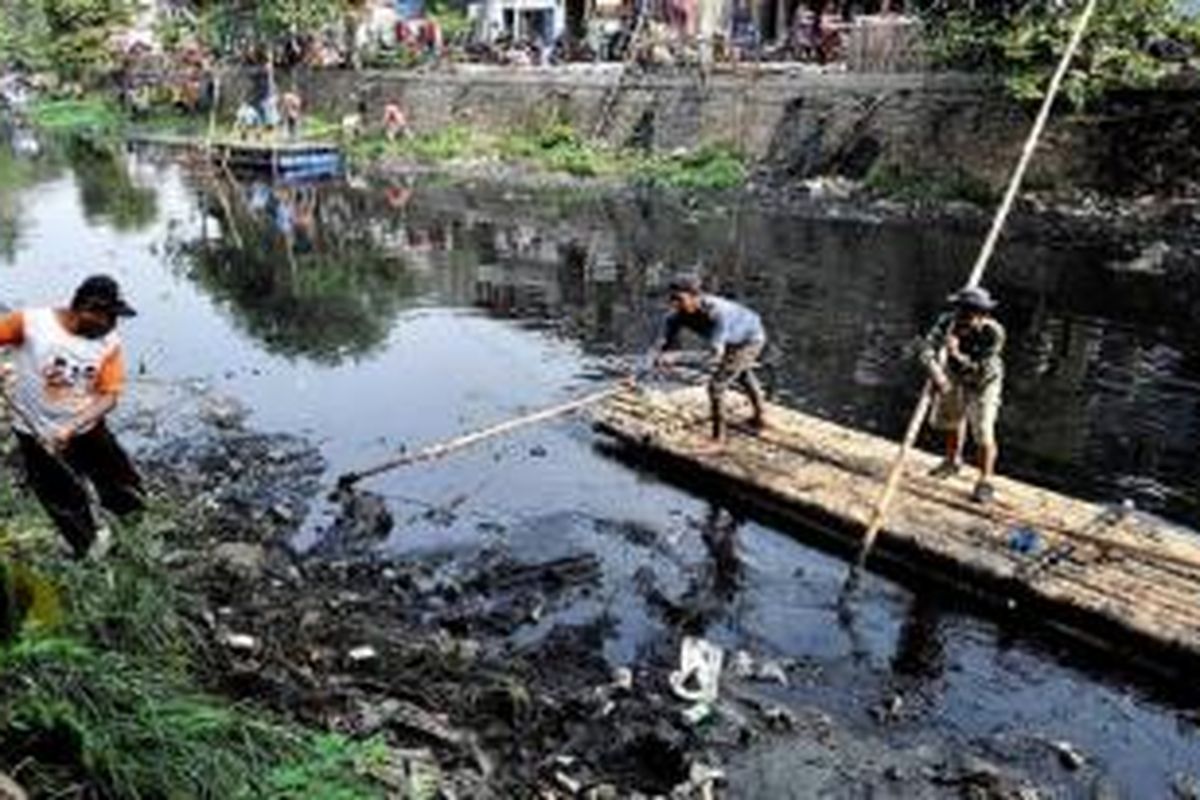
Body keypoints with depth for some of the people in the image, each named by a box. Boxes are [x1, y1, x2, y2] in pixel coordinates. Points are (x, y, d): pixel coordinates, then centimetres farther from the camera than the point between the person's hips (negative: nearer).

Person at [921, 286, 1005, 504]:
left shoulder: (994, 333, -34)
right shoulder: (948, 322, -26)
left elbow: (981, 370, -35)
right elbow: (928, 348, -34)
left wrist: (958, 355, -50)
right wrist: (936, 372, -51)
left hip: (982, 383, -4)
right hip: (954, 376, 5)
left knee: (983, 433, -11)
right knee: (951, 420, 23)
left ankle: (985, 482, 6)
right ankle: (953, 460, 49)